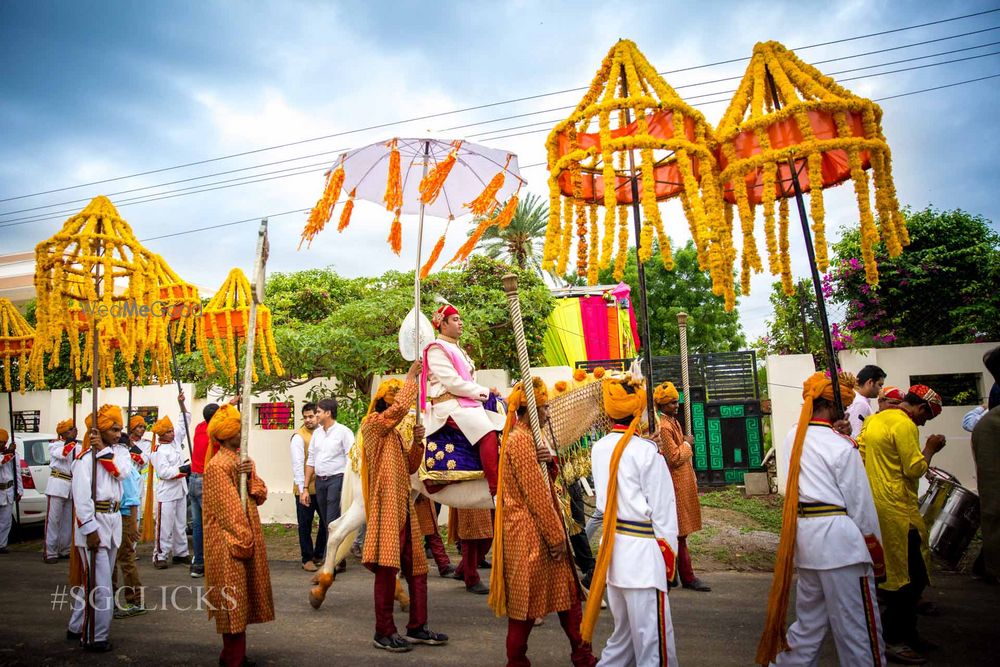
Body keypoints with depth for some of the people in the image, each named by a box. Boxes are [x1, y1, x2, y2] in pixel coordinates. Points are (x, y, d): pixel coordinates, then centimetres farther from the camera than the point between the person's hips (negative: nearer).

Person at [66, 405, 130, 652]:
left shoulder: (119, 452, 10)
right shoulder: (86, 458, -12)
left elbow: (121, 471, -11)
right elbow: (81, 497, -17)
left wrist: (103, 450, -16)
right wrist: (90, 530, -20)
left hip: (113, 521, 7)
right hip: (94, 523, -7)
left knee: (93, 580, 17)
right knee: (100, 585, -4)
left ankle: (77, 627, 32)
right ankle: (95, 637, 7)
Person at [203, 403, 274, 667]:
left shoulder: (243, 461, 12)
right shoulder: (217, 466, -14)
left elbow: (261, 495, 8)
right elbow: (228, 509, -17)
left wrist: (250, 476, -10)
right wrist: (242, 542, -16)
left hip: (249, 536, 8)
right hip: (229, 542, -8)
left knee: (243, 598, 13)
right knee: (233, 598, -1)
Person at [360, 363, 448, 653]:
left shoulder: (395, 433, 19)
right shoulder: (373, 424, -6)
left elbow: (410, 467, 19)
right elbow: (401, 406, -24)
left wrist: (417, 442, 3)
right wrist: (411, 375, -13)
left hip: (404, 509, 9)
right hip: (387, 508, -9)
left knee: (417, 569, 10)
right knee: (387, 569, -4)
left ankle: (417, 627, 19)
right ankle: (383, 633, 6)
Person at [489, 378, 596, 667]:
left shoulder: (528, 437, 13)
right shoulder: (520, 439, -18)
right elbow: (535, 494, -20)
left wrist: (549, 461, -8)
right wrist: (556, 536, -15)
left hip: (542, 530, 9)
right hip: (529, 533, -9)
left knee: (567, 590, 13)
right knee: (526, 601, 4)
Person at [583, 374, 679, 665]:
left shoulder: (599, 449, 4)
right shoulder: (647, 452, -14)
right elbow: (662, 508, -10)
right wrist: (669, 552, -2)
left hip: (611, 545, 7)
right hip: (642, 549, -7)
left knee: (623, 631, 20)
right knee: (652, 639, 2)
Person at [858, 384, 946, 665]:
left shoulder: (873, 421, 14)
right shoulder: (904, 425, -14)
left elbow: (860, 457, 17)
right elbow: (915, 469, -15)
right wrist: (930, 449, -2)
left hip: (875, 504, 10)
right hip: (897, 510, -10)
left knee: (895, 572, 17)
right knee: (911, 575, -2)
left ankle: (903, 633, 25)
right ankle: (894, 640, 2)